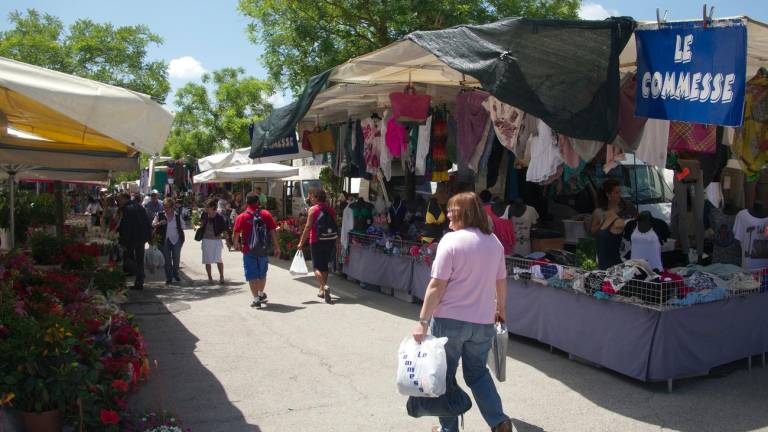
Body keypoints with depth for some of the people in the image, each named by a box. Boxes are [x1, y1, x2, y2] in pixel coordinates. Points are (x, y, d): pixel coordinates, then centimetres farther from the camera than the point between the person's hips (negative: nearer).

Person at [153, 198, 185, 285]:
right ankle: (168, 278, 12)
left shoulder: (178, 215, -1)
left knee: (176, 258, 6)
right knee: (167, 259, 3)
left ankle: (176, 274, 29)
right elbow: (153, 225, 2)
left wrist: (182, 237, 6)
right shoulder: (160, 215, -3)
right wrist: (159, 223, -18)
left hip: (176, 239, 1)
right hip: (165, 240, 0)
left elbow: (182, 227, 8)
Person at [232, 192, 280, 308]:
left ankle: (256, 299, 2)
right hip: (264, 250, 3)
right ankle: (261, 294, 37)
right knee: (262, 273, 20)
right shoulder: (266, 214, -2)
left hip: (249, 250, -3)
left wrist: (236, 245, 14)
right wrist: (276, 248, 1)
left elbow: (235, 235, -6)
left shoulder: (242, 217, -7)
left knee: (252, 276, 4)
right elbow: (273, 232, -5)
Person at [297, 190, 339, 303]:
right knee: (324, 266, 17)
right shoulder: (331, 210, 7)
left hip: (316, 242, -5)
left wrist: (301, 242, -7)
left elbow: (308, 227, -11)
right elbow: (336, 227, 8)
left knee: (317, 267, 0)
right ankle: (322, 290, 22)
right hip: (330, 241, 5)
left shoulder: (313, 209, -7)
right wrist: (338, 242, 17)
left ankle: (324, 286, -23)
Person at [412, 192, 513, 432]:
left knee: (445, 376, 13)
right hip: (483, 322, 5)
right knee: (478, 372, 21)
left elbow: (437, 285, -17)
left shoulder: (451, 240, -14)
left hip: (450, 320, -5)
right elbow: (501, 281, 12)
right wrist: (500, 309, 27)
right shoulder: (494, 241, 4)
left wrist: (423, 321, -14)